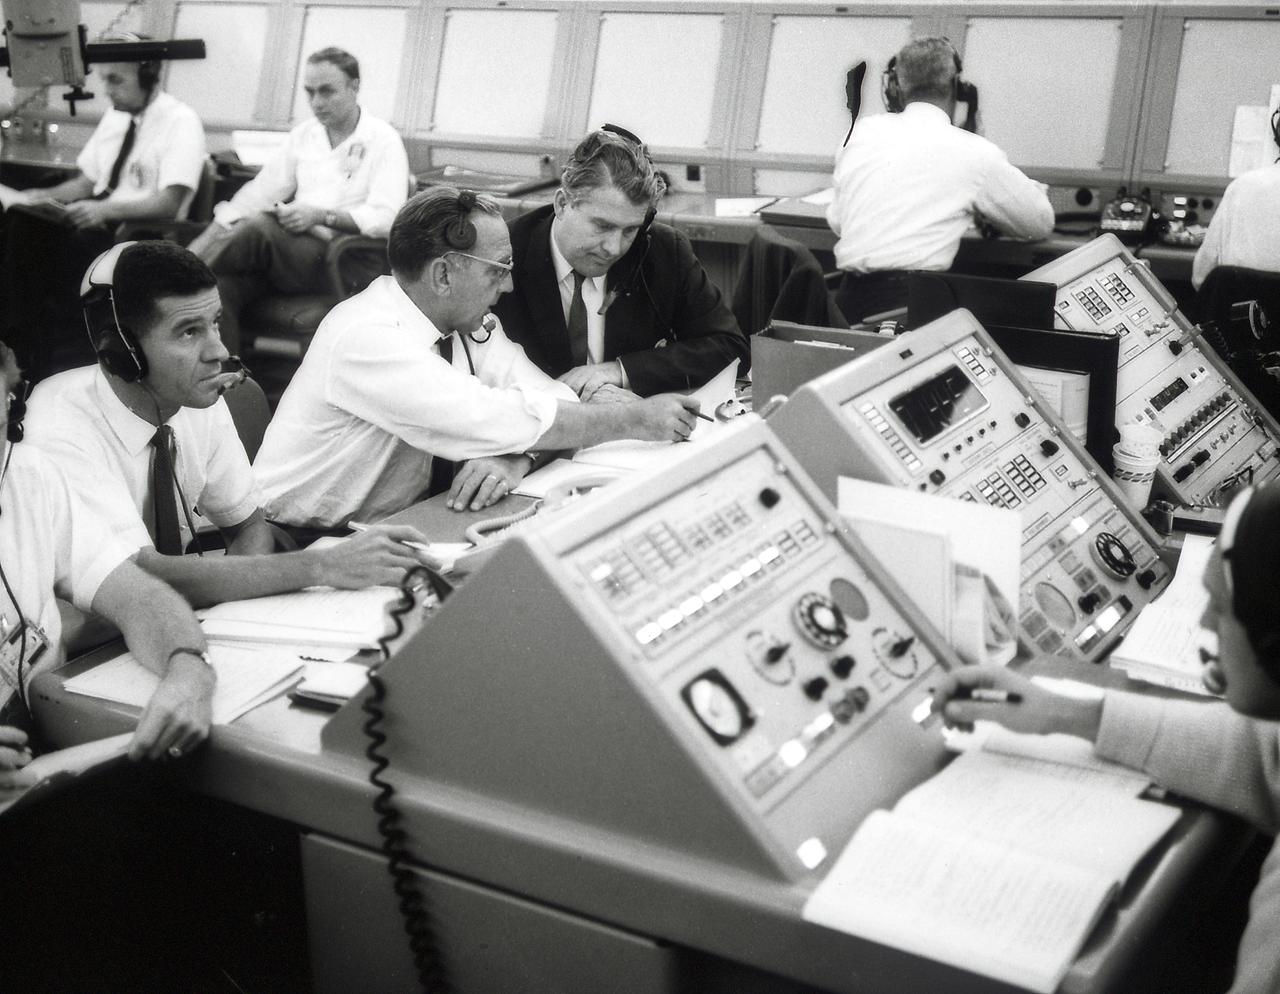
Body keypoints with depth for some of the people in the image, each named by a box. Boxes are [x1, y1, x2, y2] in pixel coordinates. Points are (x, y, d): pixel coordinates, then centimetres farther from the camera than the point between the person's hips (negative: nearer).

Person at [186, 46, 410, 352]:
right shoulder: (303, 135, 20)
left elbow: (385, 217, -10)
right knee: (220, 287, -25)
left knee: (259, 226, -31)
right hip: (298, 248, 5)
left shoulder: (382, 140, 2)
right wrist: (214, 232, 0)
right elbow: (261, 191, 15)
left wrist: (322, 215, -21)